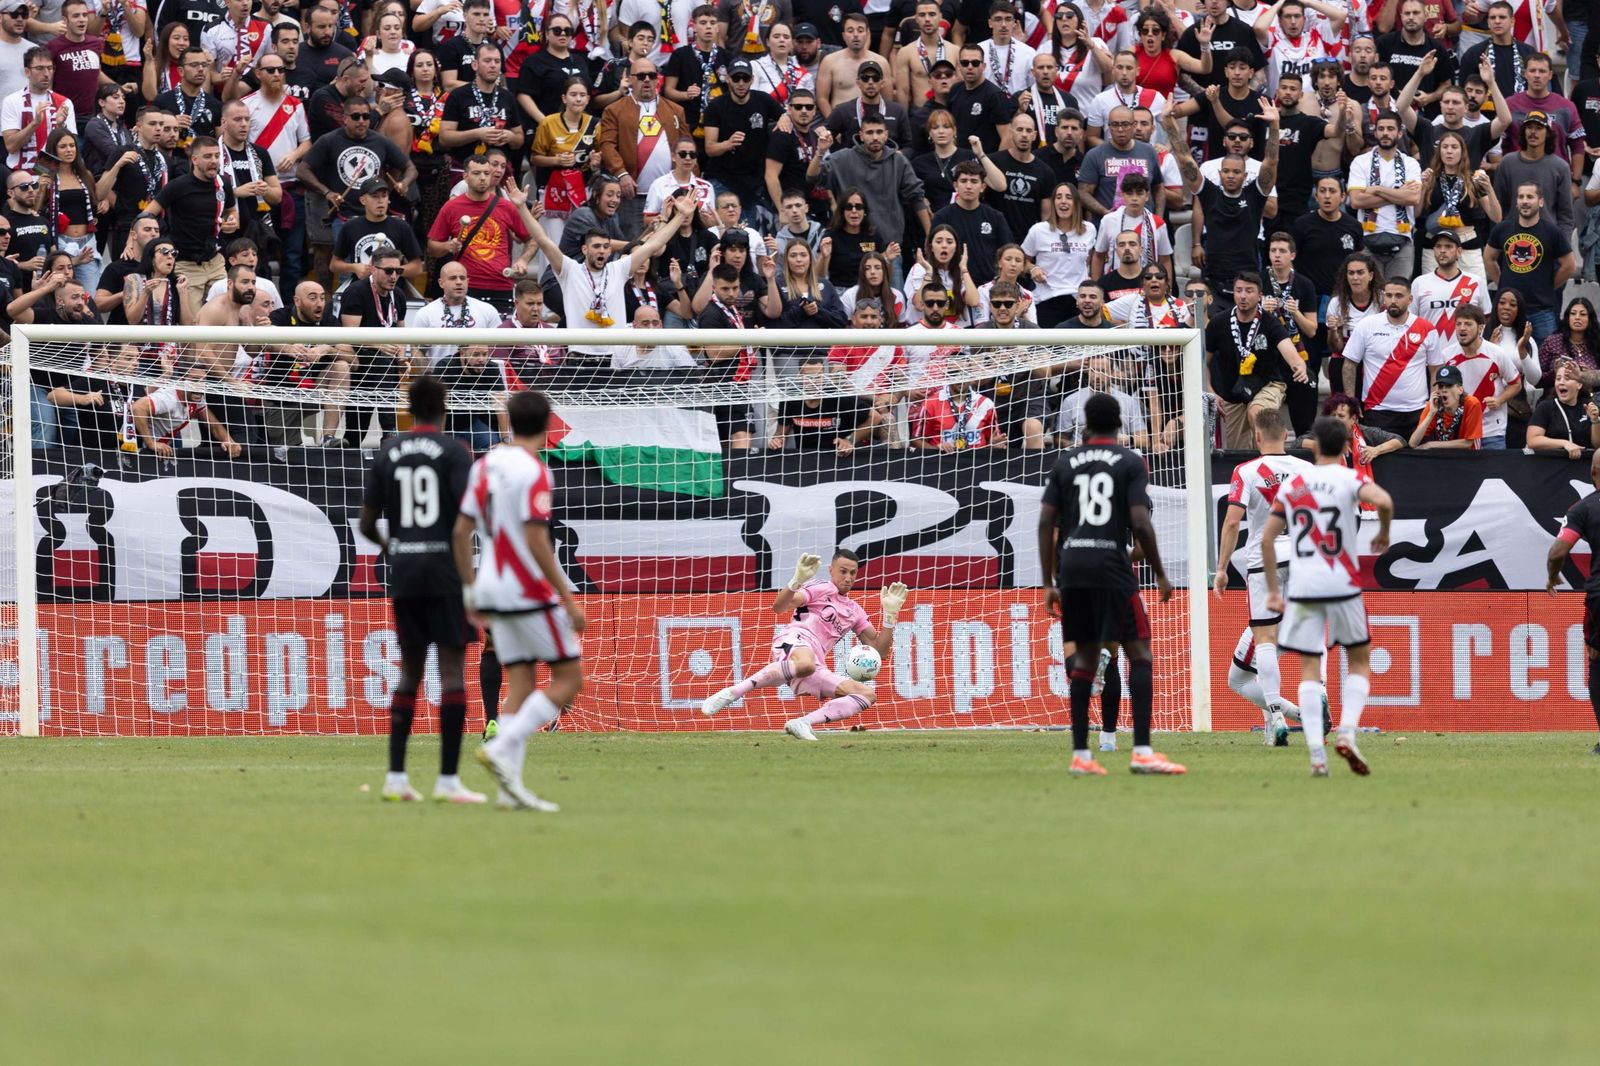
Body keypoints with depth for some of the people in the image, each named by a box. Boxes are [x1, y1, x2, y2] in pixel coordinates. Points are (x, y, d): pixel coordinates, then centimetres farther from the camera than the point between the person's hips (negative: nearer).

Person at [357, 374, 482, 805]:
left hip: (404, 575, 4)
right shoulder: (453, 450, -4)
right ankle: (448, 779, -7)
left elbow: (367, 523, 9)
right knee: (453, 668, -2)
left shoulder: (387, 453, 8)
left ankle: (396, 775, 8)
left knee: (410, 671, 13)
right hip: (446, 573, -4)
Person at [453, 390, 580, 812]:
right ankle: (503, 748, -13)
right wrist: (568, 600, -16)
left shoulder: (485, 466, 9)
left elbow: (461, 532, 11)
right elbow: (535, 541, -20)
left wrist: (470, 592, 19)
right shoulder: (534, 472, -14)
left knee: (520, 684, 8)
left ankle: (510, 789, 1)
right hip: (529, 591, -7)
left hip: (492, 588, 7)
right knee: (568, 678, 2)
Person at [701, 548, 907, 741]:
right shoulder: (821, 588, 11)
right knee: (805, 664, -44)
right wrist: (797, 581, -24)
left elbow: (880, 651, 26)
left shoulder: (854, 611, 29)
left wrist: (890, 614, 14)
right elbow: (779, 607, -5)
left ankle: (803, 723, -21)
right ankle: (732, 693, -37)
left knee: (868, 695, -6)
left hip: (816, 667, 7)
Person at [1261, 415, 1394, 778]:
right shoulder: (1349, 479, -1)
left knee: (1309, 670, 4)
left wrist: (1273, 589, 15)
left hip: (1302, 587, 2)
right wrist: (1383, 534, -2)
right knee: (1359, 663, 13)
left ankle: (1316, 754, -8)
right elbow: (1383, 501, -22)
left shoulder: (1292, 485, 9)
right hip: (1342, 585, -2)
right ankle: (1347, 733, -8)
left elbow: (1267, 539, 8)